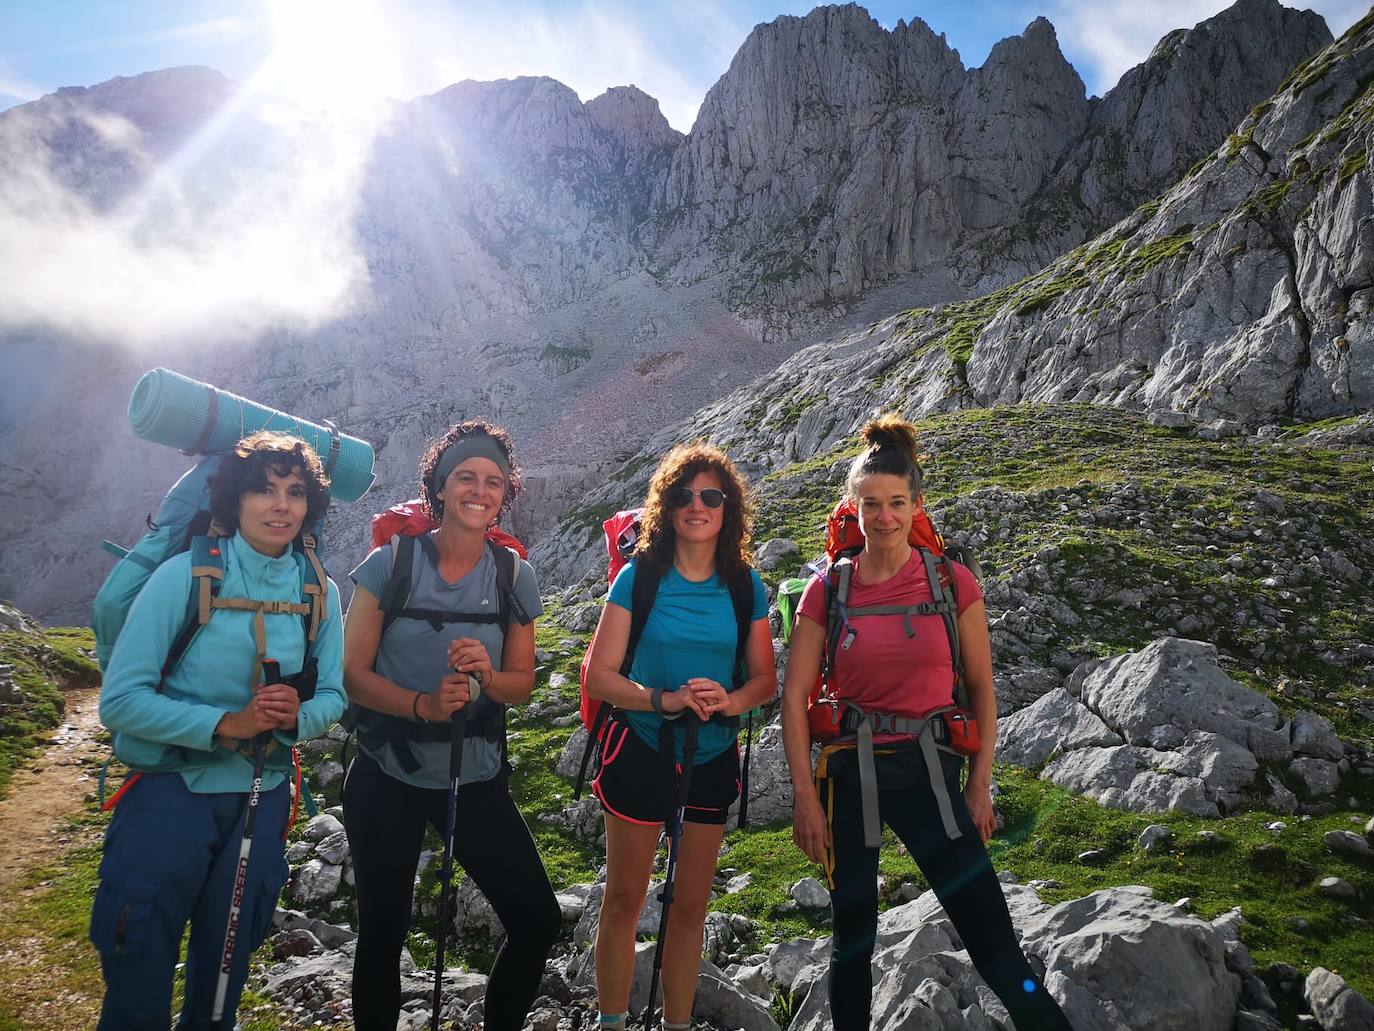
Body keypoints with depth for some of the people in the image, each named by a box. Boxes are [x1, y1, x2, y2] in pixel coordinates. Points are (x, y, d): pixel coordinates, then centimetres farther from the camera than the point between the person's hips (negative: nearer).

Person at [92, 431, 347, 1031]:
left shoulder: (319, 593, -3)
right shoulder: (184, 575, -14)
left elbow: (332, 696, 3)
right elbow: (120, 700, -16)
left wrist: (297, 716, -19)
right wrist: (225, 725, -26)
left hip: (263, 800, 4)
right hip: (172, 795, -3)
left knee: (224, 973, 21)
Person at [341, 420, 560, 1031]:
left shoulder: (515, 577, -2)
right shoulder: (390, 563, -8)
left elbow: (522, 684, 4)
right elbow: (353, 672, -7)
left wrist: (486, 674, -19)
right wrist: (423, 705, -24)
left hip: (477, 779, 2)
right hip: (387, 779, -1)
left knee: (538, 920, -1)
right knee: (383, 932, 10)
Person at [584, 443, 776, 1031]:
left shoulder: (745, 585, -2)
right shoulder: (639, 577, -9)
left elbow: (765, 679, 2)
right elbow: (598, 675, -10)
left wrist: (730, 701, -19)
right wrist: (664, 699, -24)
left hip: (713, 757, 2)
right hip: (642, 750, -2)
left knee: (691, 905, 15)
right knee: (624, 900, 8)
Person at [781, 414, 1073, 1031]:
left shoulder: (953, 583, -3)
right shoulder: (827, 591, -3)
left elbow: (981, 687, 4)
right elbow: (794, 696, -2)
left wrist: (980, 785, 2)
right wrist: (806, 796, -5)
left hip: (930, 771, 0)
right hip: (849, 772, 1)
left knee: (993, 942, -2)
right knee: (853, 937, 15)